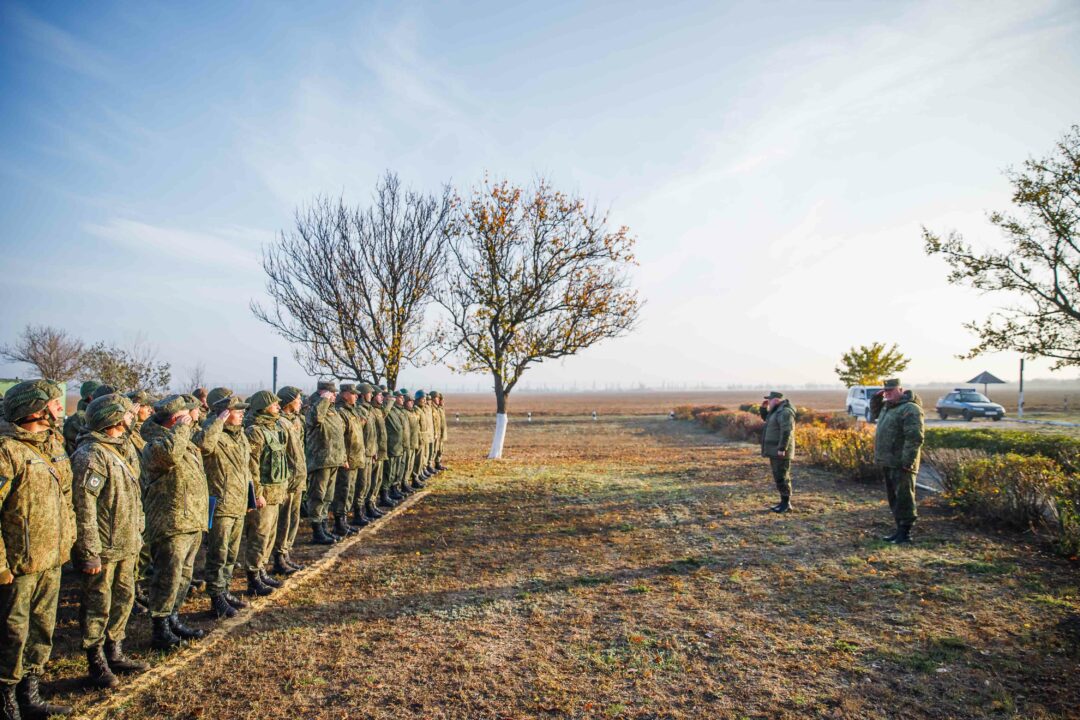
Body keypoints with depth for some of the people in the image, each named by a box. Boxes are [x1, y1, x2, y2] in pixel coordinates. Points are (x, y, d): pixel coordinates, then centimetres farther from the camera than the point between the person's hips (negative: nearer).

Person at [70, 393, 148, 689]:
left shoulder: (125, 446, 11)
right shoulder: (91, 454, -18)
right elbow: (84, 507, -21)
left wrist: (137, 532, 18)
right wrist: (90, 553, -22)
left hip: (127, 544, 9)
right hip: (103, 548, -9)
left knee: (124, 598, 18)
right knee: (98, 606, 5)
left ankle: (114, 653, 33)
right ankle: (97, 664, 19)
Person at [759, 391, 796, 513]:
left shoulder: (785, 412, -16)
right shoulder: (777, 411, 15)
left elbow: (787, 431, -23)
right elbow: (767, 419, 32)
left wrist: (782, 449, -26)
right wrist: (764, 408, 15)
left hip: (780, 451, -10)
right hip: (775, 450, 10)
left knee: (782, 477, -7)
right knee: (778, 477, 12)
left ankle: (786, 504, -2)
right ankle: (783, 502, 17)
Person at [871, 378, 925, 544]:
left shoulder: (910, 409, -15)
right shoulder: (888, 406, 14)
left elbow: (915, 438, -21)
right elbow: (875, 414, 35)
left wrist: (907, 462, -24)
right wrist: (876, 399, 16)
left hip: (900, 464, -9)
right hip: (887, 462, 9)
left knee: (903, 498, -2)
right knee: (893, 498, 15)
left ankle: (905, 533, 5)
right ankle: (900, 530, 24)